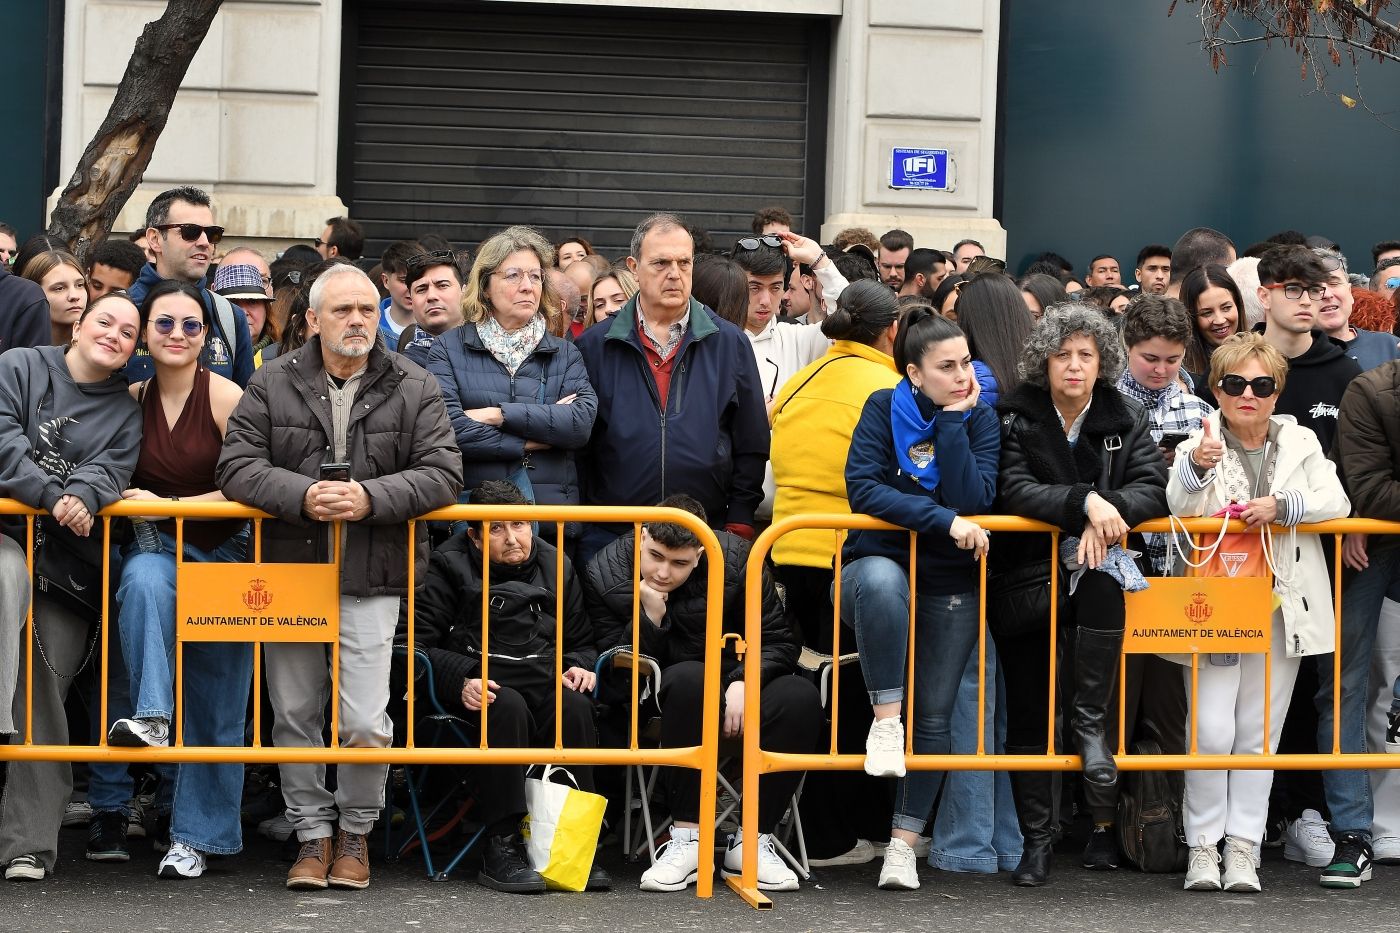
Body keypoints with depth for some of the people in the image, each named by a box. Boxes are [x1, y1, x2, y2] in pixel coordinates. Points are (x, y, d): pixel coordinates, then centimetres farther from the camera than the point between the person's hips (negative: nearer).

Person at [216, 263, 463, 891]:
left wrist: (370, 497, -19)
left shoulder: (414, 390, 2)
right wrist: (303, 496, -20)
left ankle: (356, 832, 16)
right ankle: (313, 835, 22)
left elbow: (443, 474, -5)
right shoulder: (272, 385, 3)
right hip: (289, 571, 2)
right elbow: (237, 466, -3)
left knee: (366, 723, -7)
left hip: (371, 579, -2)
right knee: (294, 715, 8)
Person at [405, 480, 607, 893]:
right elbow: (414, 641, -3)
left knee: (575, 708, -32)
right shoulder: (450, 567, 5)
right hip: (481, 686, -3)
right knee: (508, 708, -38)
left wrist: (580, 665, 1)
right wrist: (460, 681, -19)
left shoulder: (555, 567, 17)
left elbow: (582, 641, 26)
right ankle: (501, 846, -35)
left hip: (545, 678, 3)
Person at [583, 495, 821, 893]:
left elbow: (778, 640, -4)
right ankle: (687, 838, -36)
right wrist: (649, 617, -25)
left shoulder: (735, 558, -11)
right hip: (658, 700, -2)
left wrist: (744, 682, -22)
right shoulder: (604, 574, -11)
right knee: (690, 677, -38)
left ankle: (752, 841, -21)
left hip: (732, 685, 2)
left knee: (801, 697, -29)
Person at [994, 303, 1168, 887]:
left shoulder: (1125, 419, 3)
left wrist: (1109, 513, -27)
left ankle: (1089, 721, -25)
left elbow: (1154, 487, -8)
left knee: (1104, 588, -37)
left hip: (1092, 561, 1)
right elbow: (1015, 490, -17)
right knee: (1026, 709, -2)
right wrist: (1086, 500, -29)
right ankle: (1035, 840, 3)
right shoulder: (1017, 417, -3)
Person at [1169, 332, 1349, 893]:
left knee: (1259, 733, 6)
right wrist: (1196, 467, -41)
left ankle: (1243, 847, 10)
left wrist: (1282, 505, -18)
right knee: (1211, 730, -11)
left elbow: (1335, 501, -1)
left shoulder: (1300, 442, 9)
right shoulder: (1199, 445, -2)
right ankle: (1203, 846, 0)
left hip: (1280, 607, 3)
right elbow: (1181, 508, -20)